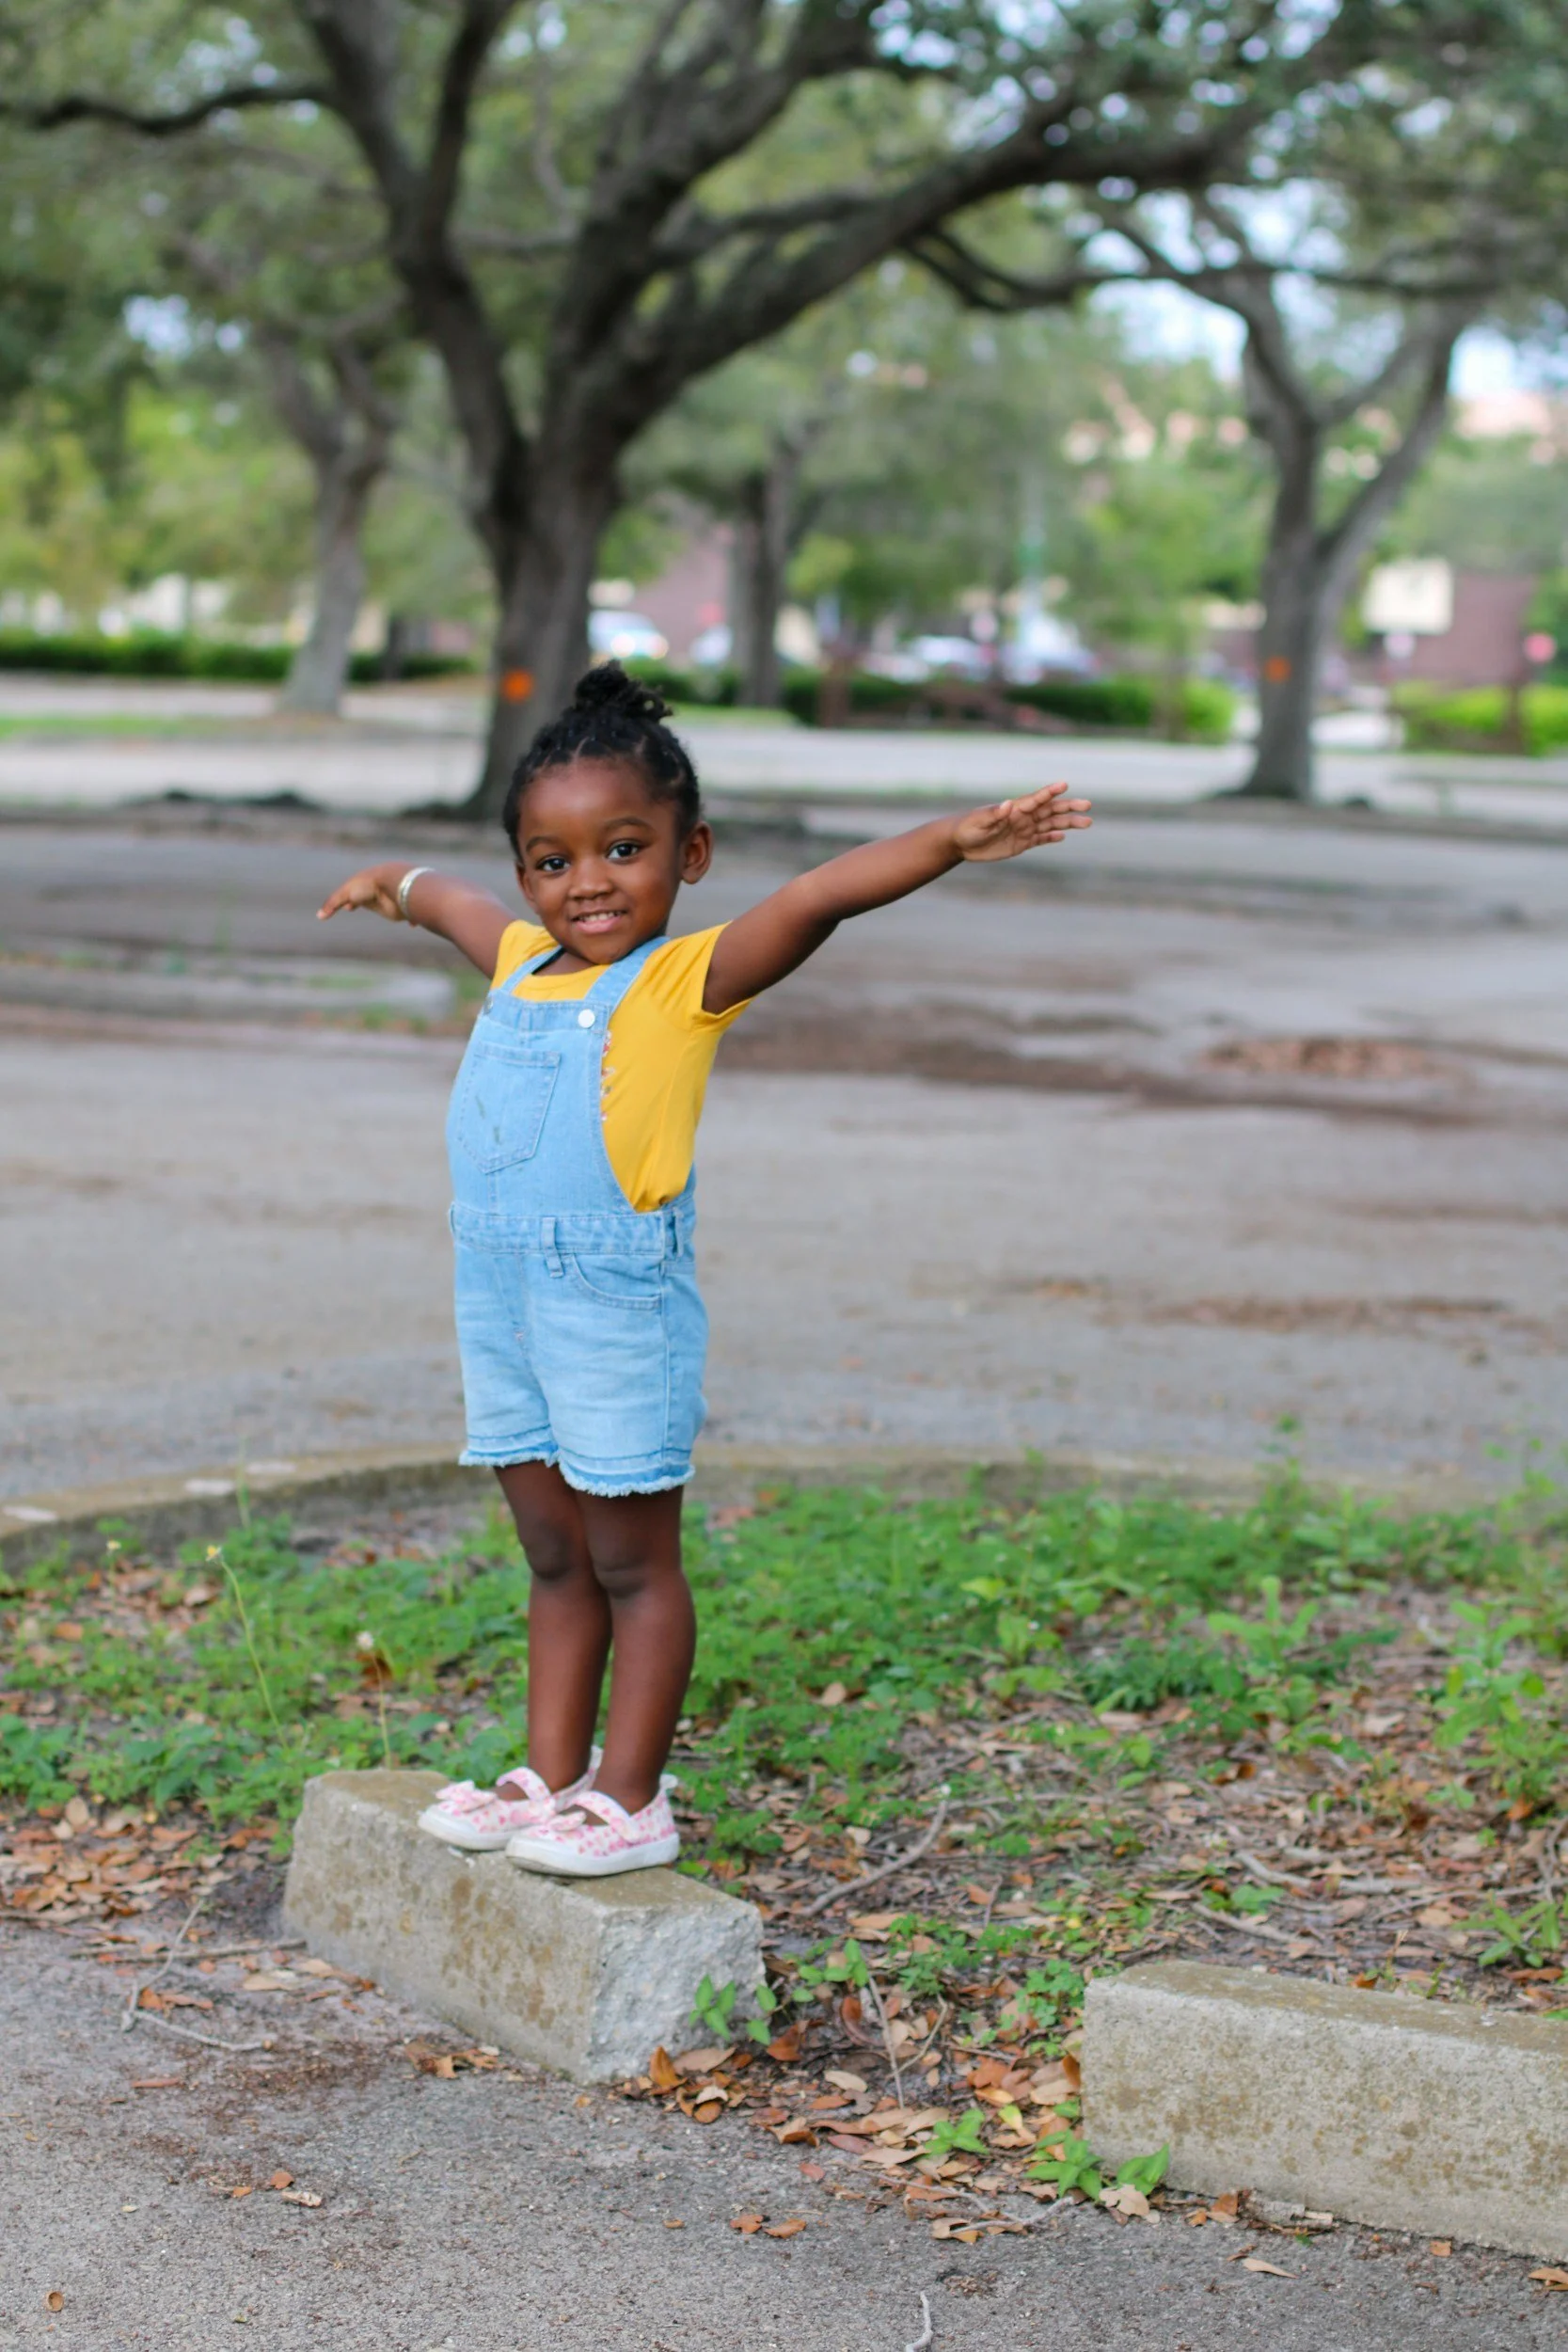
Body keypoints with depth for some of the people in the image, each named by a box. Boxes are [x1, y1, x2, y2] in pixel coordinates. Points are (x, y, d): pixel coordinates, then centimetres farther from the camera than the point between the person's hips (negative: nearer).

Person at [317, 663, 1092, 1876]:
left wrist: (953, 839, -37)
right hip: (502, 1298, 7)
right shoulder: (523, 961, 11)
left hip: (620, 1308, -7)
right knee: (554, 1557, 16)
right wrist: (392, 884, 54)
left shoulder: (688, 980, -10)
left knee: (632, 1562, 4)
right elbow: (456, 902, 35)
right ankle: (553, 1775, 26)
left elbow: (815, 897, -25)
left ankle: (631, 1800, 12)